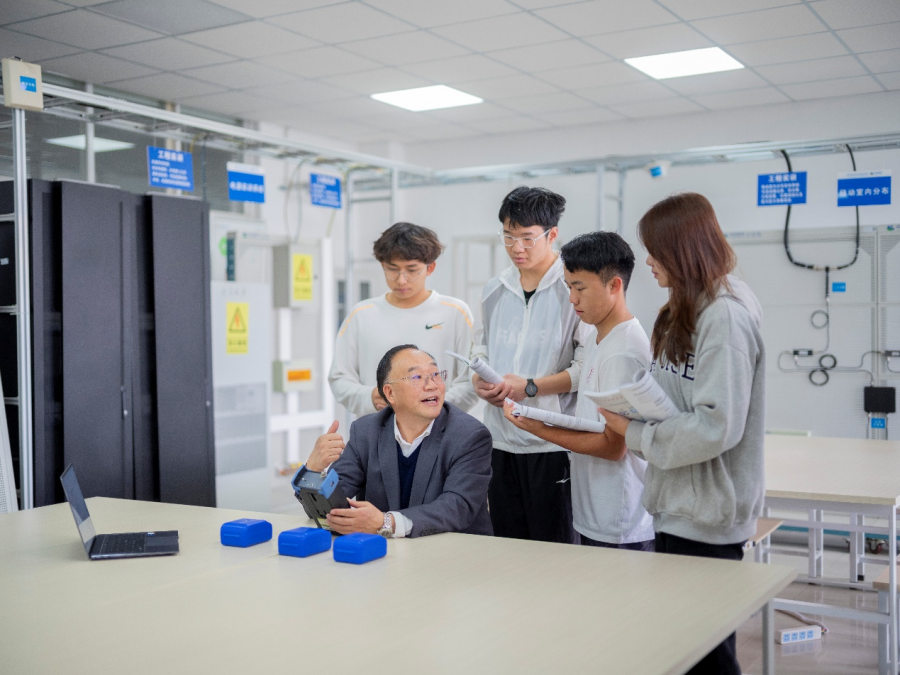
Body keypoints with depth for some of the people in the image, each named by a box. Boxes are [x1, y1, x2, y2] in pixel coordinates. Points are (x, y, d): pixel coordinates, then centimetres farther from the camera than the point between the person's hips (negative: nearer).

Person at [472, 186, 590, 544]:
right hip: (501, 440, 6)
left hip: (553, 443, -6)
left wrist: (531, 387, -17)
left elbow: (588, 365, -13)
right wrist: (479, 379, 1)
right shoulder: (494, 290, 13)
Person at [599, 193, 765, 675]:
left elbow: (716, 426, -24)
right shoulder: (686, 311, 11)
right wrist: (631, 412, 2)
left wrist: (634, 434, -13)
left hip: (706, 516, -9)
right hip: (677, 507, 9)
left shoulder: (725, 314, -18)